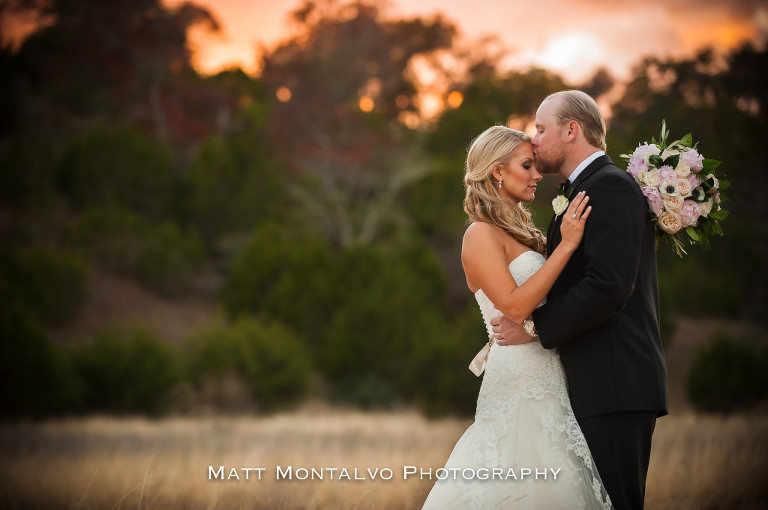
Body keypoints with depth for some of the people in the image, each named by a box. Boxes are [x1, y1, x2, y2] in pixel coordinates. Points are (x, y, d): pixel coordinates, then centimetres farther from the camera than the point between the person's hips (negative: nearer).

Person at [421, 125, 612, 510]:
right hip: (519, 382, -9)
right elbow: (515, 305, -20)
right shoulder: (481, 235, -8)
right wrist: (565, 246, -19)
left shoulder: (519, 233, 19)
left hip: (546, 383, 9)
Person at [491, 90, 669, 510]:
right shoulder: (584, 190, 22)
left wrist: (534, 326, -12)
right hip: (602, 385, 10)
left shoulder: (609, 186, -9)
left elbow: (608, 287, -20)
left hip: (614, 385, -10)